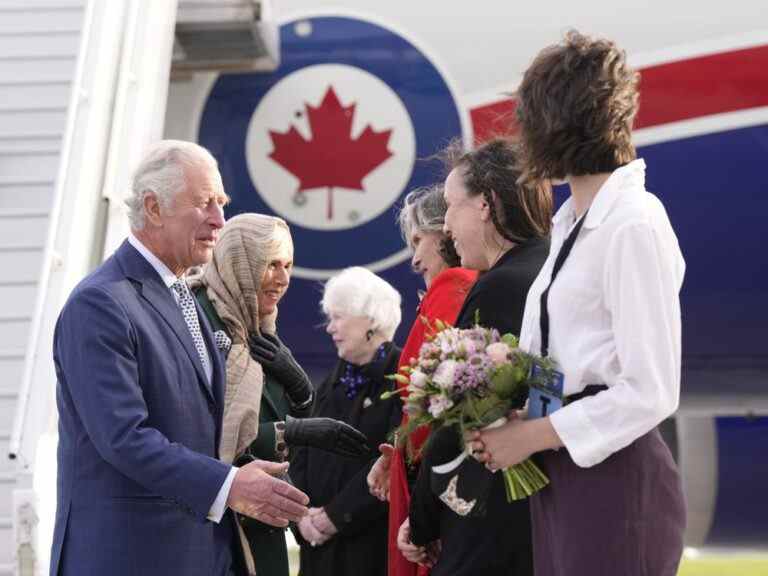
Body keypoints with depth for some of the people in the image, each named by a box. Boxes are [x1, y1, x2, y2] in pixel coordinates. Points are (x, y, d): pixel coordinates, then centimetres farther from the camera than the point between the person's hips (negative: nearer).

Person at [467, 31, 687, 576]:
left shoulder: (634, 225, -15)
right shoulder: (571, 221, 13)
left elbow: (649, 393, -18)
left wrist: (530, 436, -12)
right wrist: (507, 423, 2)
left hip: (611, 475, -8)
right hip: (559, 478, 8)